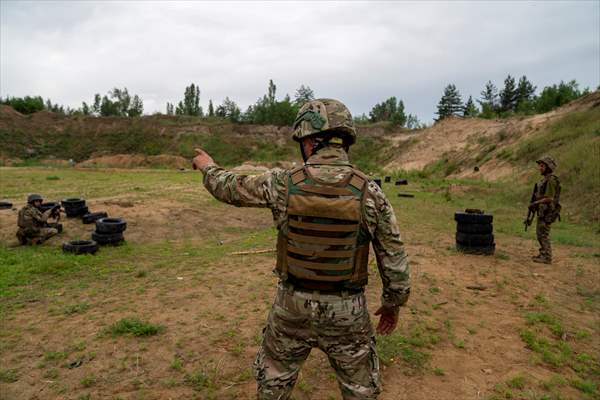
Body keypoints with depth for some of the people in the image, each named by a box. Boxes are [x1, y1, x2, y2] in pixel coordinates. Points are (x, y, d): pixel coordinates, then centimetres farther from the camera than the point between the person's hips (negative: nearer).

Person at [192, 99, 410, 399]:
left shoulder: (283, 184, -13)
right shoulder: (369, 192, -14)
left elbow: (231, 189, 4)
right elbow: (394, 260, -7)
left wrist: (208, 167, 25)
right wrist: (393, 303, 10)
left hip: (293, 305, 1)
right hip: (345, 310, 0)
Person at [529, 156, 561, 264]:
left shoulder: (551, 180, -18)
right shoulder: (545, 179, 14)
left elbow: (549, 198, -23)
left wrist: (535, 203, -13)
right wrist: (535, 203, 12)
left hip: (547, 212, -10)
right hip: (543, 211, 10)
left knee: (543, 234, -5)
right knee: (539, 233, 16)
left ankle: (547, 257, 1)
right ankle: (543, 254, 26)